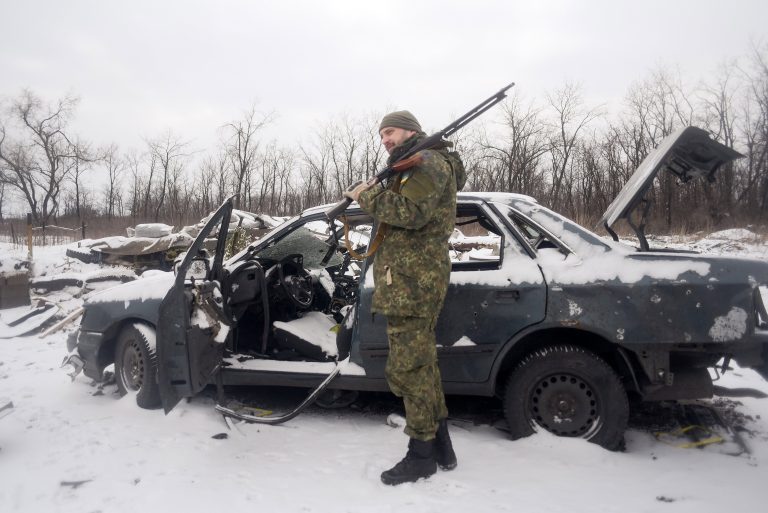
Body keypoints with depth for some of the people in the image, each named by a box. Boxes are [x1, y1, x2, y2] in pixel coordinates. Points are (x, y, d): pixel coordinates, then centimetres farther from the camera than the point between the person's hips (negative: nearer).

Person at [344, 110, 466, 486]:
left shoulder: (429, 163, -7)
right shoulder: (411, 169, 26)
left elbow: (411, 213, -22)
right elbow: (393, 213, 25)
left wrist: (368, 195, -13)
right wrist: (365, 200, 9)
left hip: (413, 281, -11)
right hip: (410, 281, 11)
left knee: (407, 367, -7)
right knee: (422, 363, 14)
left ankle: (422, 454, 5)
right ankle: (441, 446, 25)